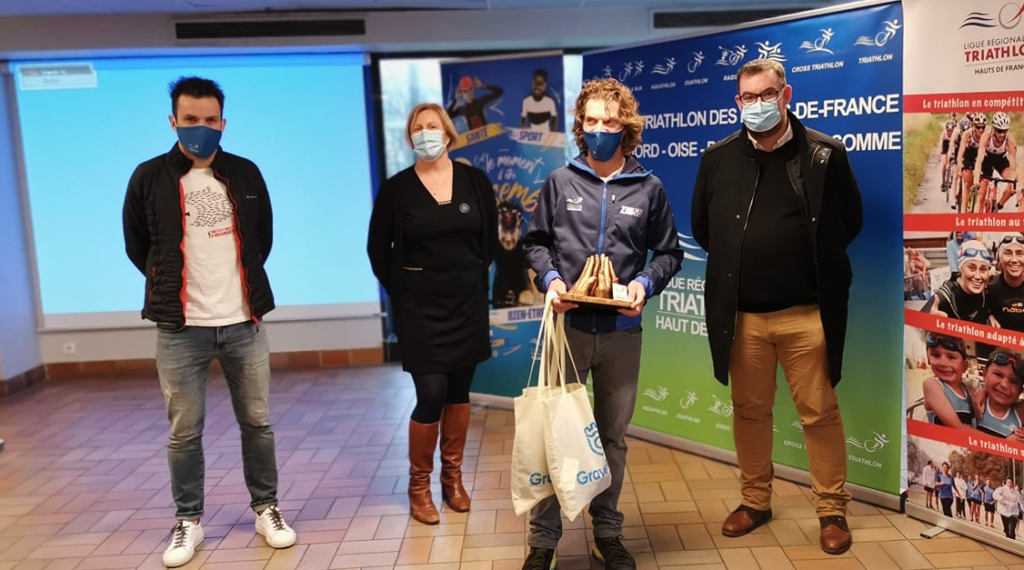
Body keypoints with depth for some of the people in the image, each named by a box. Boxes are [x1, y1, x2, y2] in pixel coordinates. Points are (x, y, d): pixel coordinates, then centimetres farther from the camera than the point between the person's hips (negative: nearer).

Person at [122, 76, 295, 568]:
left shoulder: (245, 174, 4)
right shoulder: (150, 177, -1)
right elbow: (136, 245, 10)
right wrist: (173, 286, 10)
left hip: (243, 323, 2)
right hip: (179, 328, -1)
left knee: (257, 422, 9)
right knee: (184, 431, 7)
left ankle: (266, 509, 25)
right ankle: (188, 521, 23)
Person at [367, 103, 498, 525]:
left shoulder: (475, 181, 0)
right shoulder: (396, 189, -6)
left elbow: (490, 238, 11)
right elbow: (378, 249, 3)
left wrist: (477, 278, 9)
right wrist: (400, 290, 3)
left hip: (468, 303, 3)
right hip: (420, 307, -3)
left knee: (459, 392, 10)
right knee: (431, 396, -7)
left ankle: (452, 476, 27)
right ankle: (419, 485, 12)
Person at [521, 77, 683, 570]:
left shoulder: (648, 188, 2)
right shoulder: (560, 181, 2)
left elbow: (668, 252, 7)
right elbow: (535, 242, 8)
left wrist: (645, 283, -11)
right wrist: (550, 279, -10)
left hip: (622, 330, 1)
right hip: (568, 325, 0)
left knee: (613, 436, 13)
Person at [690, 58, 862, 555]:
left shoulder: (825, 154, -2)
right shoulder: (718, 159, 3)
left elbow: (850, 221, 9)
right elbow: (701, 226, 15)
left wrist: (813, 261, 7)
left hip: (807, 314, -2)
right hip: (741, 316, 2)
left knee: (819, 414, 6)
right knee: (749, 412, 13)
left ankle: (832, 511, 22)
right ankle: (755, 501, 30)